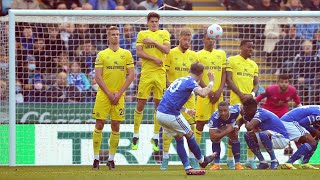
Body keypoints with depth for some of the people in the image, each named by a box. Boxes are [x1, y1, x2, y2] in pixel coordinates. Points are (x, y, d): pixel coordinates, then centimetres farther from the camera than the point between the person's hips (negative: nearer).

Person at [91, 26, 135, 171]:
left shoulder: (126, 54, 7)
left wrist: (119, 93, -6)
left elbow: (131, 76, 3)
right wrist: (109, 94, -10)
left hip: (119, 95, 1)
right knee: (99, 125, -3)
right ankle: (96, 158, 3)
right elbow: (98, 77, -1)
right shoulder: (102, 54, 4)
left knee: (115, 127, 2)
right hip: (103, 95, -1)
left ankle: (111, 159, 9)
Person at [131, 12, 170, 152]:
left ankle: (155, 137, 10)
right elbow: (139, 52, -3)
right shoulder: (142, 34, 7)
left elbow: (166, 50, -3)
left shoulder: (164, 34, 10)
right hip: (146, 73, -1)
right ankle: (135, 136, 8)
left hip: (160, 73, 1)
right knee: (140, 104, -2)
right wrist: (154, 59, -12)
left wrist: (153, 42, -11)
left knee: (158, 104, 3)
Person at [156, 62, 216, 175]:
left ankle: (188, 168, 14)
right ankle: (202, 161, 25)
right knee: (189, 135, 10)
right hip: (170, 115, -8)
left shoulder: (180, 80, 19)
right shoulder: (190, 81, -7)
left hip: (160, 113, 8)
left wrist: (186, 110, 30)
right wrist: (211, 83, -7)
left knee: (179, 138, 15)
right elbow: (203, 93, -24)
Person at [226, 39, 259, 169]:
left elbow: (256, 83, 15)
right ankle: (230, 159, 1)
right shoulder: (232, 60, 1)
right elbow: (228, 79, -5)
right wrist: (241, 94, -12)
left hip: (250, 100, 5)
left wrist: (252, 94, -5)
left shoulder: (253, 65, 17)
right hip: (236, 99, -5)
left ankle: (250, 159, 7)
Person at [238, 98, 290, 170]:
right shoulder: (250, 114, 1)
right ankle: (263, 162, 4)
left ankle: (274, 161, -17)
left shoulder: (261, 113, -25)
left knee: (263, 134, -36)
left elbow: (249, 127, -37)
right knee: (248, 136, 0)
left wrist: (246, 123, -12)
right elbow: (240, 121, 20)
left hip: (282, 138, -9)